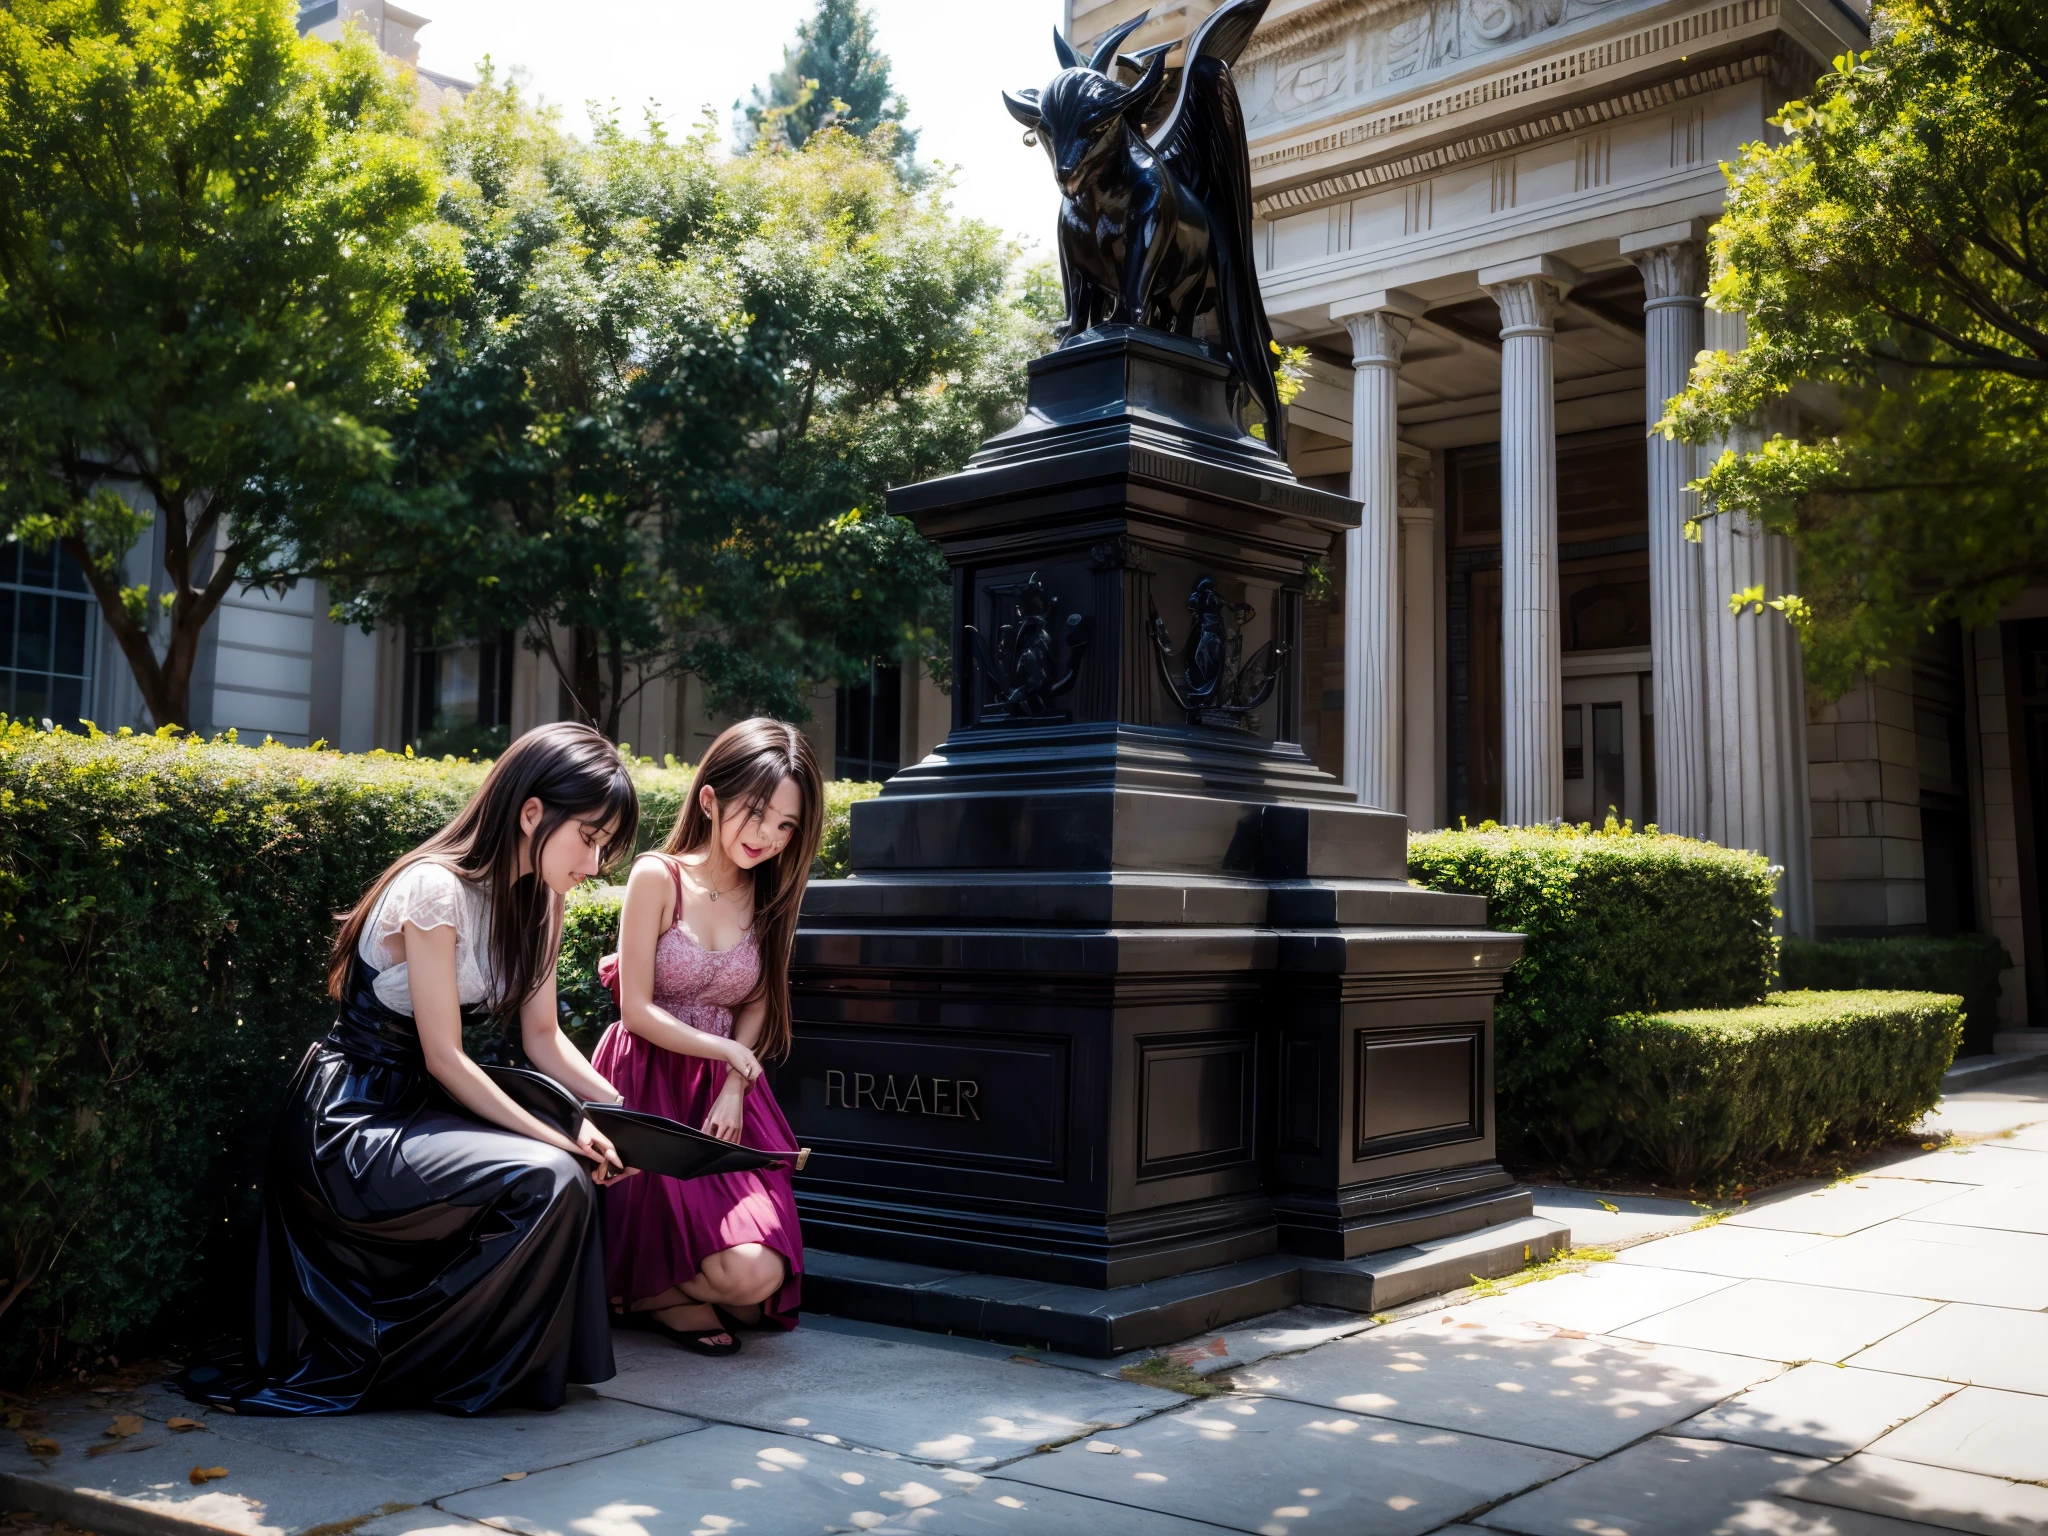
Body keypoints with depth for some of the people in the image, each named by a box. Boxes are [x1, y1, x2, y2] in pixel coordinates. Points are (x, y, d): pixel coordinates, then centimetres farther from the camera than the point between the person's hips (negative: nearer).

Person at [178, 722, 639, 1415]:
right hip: (349, 1122, -8)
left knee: (576, 1174, -14)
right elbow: (445, 1056, -19)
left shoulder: (537, 901, 5)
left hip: (420, 1110, 8)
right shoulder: (434, 888, -21)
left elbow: (542, 1036, 8)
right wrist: (557, 1136, -21)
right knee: (545, 1181, -25)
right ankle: (354, 1366, -10)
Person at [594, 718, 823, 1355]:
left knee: (760, 1274, -18)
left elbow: (754, 1009, 10)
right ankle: (649, 1292, 8)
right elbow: (637, 1010, -7)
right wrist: (724, 1050, -7)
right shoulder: (658, 877, -5)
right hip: (648, 1082, -5)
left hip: (726, 1089, 5)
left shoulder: (768, 896, 10)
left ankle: (650, 1290, 10)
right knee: (742, 1274, -22)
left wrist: (733, 1092, -6)